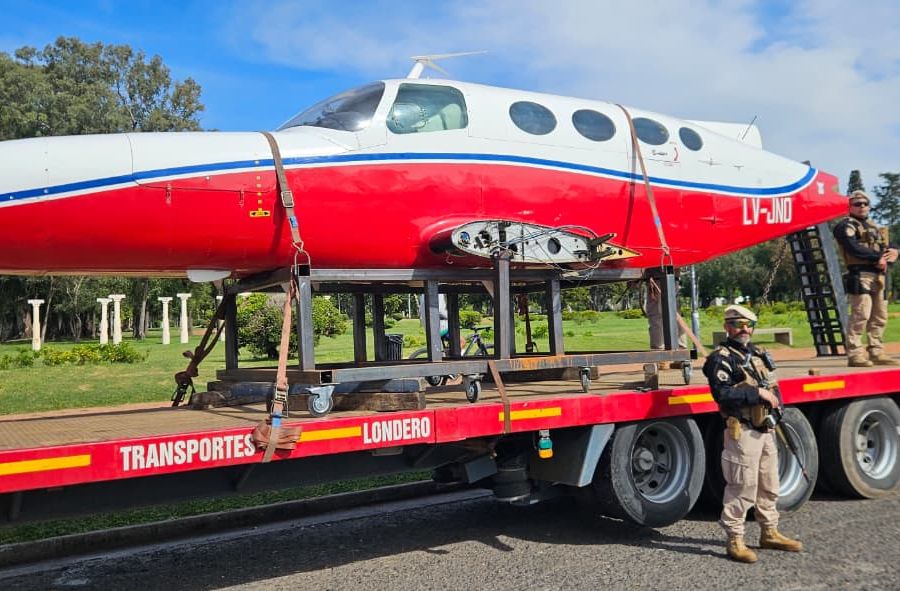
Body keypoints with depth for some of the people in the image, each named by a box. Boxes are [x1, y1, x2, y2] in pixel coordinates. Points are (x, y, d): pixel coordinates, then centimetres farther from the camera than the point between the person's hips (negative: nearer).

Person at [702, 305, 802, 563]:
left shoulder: (757, 353, 16)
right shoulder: (722, 358, -11)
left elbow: (769, 385, 24)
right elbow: (722, 393, -22)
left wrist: (774, 399, 4)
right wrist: (757, 393, -22)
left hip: (766, 430, 9)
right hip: (743, 432, -9)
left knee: (769, 485, 17)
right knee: (742, 487, -5)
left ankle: (769, 533, 31)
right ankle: (735, 541, 4)